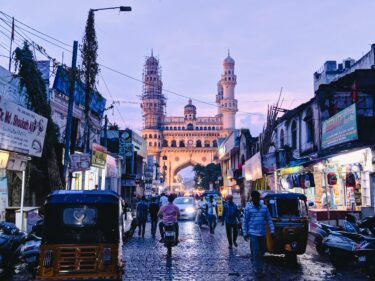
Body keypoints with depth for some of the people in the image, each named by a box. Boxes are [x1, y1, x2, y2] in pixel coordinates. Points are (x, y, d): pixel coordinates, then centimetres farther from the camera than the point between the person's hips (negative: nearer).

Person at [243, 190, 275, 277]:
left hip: (263, 233, 4)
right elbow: (245, 221, -1)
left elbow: (269, 220, 8)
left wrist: (272, 230, 1)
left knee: (262, 251, 13)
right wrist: (245, 233, -5)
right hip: (253, 233, -4)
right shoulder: (248, 208, -2)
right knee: (256, 252, -5)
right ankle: (258, 270, 3)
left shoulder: (264, 207, 6)